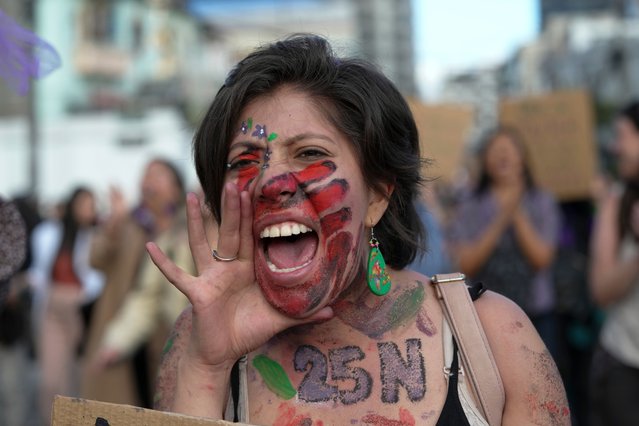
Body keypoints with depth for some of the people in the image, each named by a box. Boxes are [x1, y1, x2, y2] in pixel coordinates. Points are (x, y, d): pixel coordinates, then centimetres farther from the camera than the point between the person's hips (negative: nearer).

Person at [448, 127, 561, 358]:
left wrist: (518, 215, -15)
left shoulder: (542, 202, 4)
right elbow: (466, 264, -7)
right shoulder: (470, 205, 3)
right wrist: (499, 222, -15)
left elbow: (542, 258, -6)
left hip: (537, 315, 0)